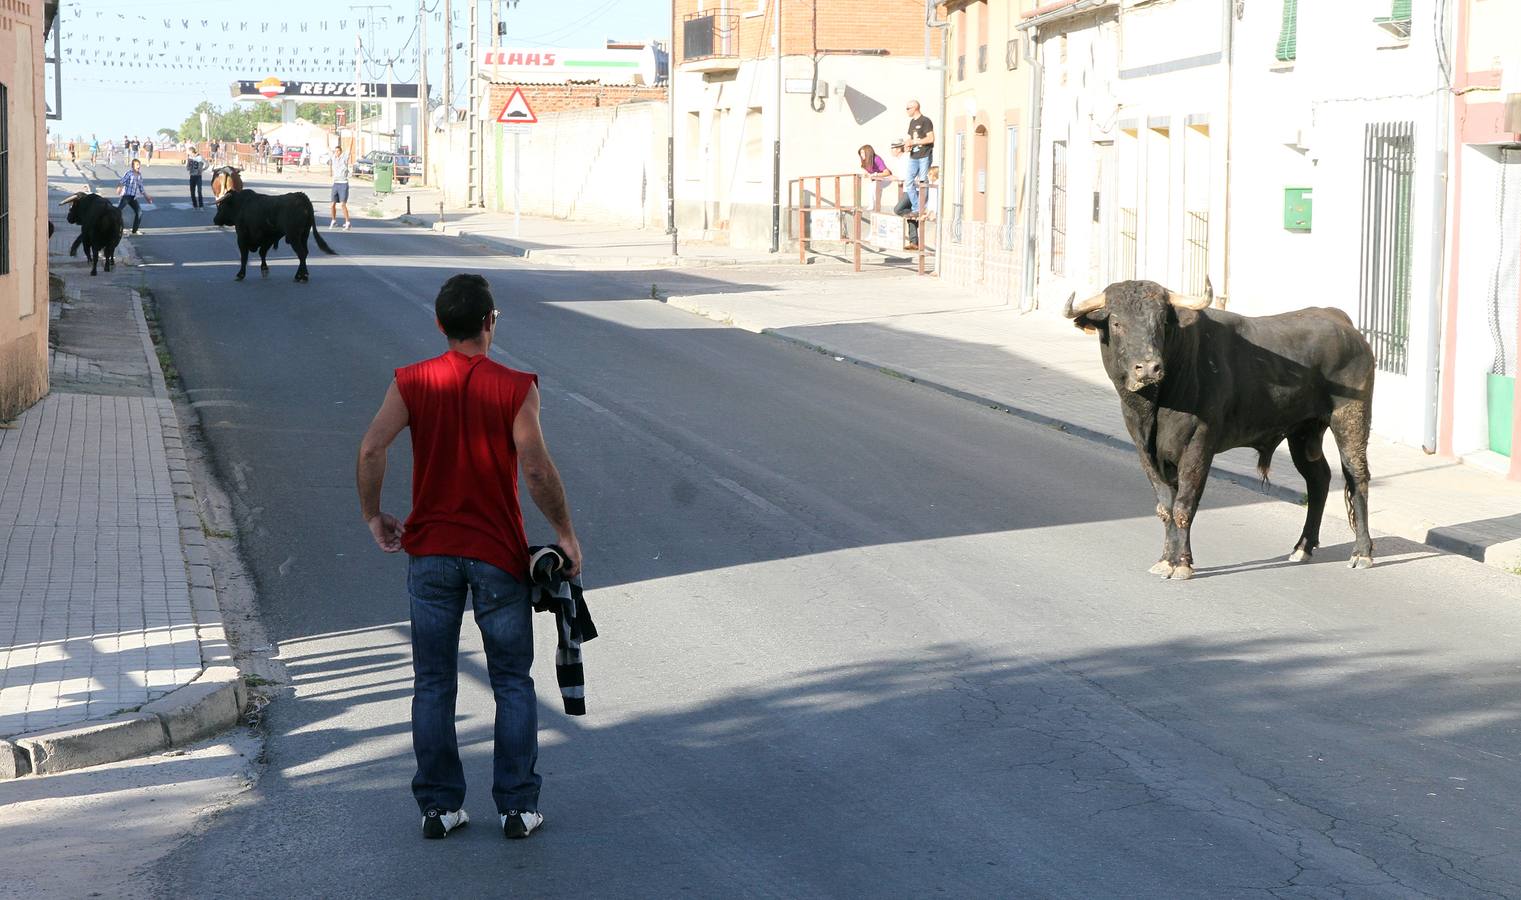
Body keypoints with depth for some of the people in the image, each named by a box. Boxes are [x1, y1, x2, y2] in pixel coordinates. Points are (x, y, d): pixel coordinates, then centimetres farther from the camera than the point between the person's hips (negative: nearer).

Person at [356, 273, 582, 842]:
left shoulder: (412, 382, -2)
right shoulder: (515, 388, -9)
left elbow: (371, 449, -12)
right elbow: (536, 467, -17)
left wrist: (373, 517, 1)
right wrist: (565, 533, -6)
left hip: (430, 553, 2)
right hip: (498, 554, -2)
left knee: (433, 684, 10)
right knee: (513, 684, 9)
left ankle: (439, 807, 13)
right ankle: (518, 807, 10)